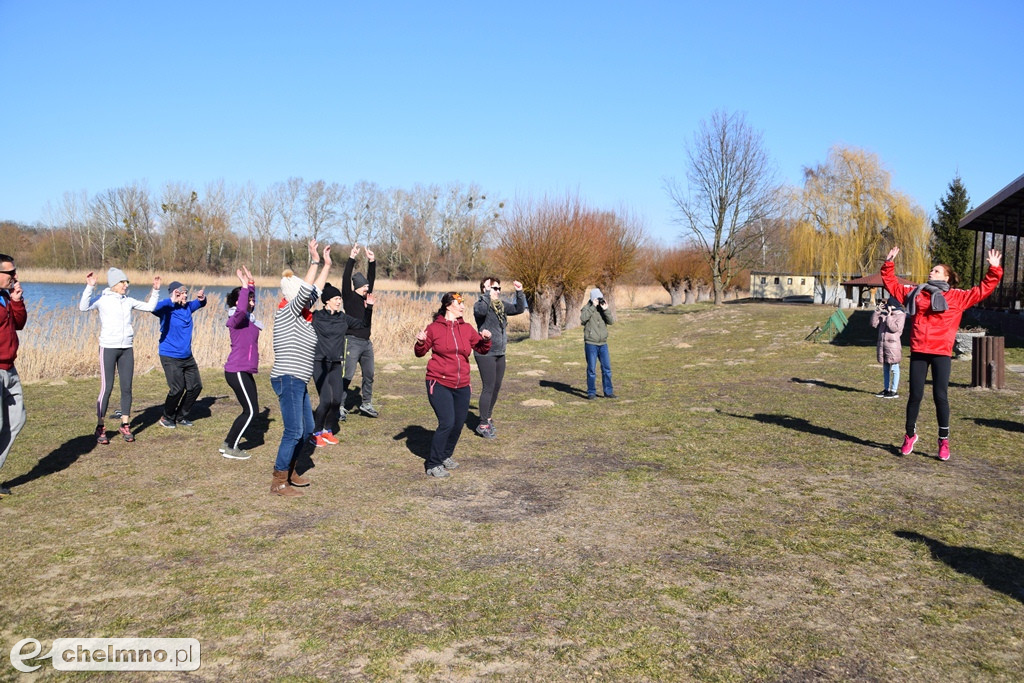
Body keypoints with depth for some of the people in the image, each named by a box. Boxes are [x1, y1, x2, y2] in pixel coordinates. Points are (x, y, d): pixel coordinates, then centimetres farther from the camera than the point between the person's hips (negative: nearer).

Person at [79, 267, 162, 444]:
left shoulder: (128, 301, 10)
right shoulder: (101, 299, -5)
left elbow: (149, 306, 19)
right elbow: (83, 307, -21)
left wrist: (155, 290, 9)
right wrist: (90, 287, -28)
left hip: (127, 349, 5)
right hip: (108, 348, -5)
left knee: (127, 388, 6)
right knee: (106, 388, -5)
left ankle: (125, 426, 16)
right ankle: (100, 428, 6)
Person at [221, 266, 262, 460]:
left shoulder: (248, 318, 12)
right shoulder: (236, 318, -12)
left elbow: (249, 302, 33)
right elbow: (241, 309, -36)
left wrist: (251, 283, 25)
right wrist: (245, 286, -30)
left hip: (244, 372, 9)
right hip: (237, 371, -9)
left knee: (250, 410, 12)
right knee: (250, 410, -7)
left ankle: (228, 444, 20)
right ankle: (230, 447, 2)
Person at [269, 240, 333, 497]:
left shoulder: (301, 316, 12)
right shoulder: (286, 313, -9)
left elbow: (315, 290, 22)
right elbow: (305, 291, -22)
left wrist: (327, 265, 23)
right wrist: (314, 261, -18)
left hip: (298, 381, 10)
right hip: (288, 380, -10)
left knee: (307, 429, 16)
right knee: (293, 432, -10)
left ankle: (290, 471, 30)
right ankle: (278, 482, -2)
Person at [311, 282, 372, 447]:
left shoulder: (343, 318, 8)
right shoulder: (316, 317, -5)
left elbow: (364, 324, 16)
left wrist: (369, 307, 5)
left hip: (336, 365, 5)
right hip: (319, 363, -4)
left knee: (337, 400, -2)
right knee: (326, 400, -11)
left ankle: (328, 430, 18)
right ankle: (316, 433, 8)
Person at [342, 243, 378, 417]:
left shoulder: (366, 296, 12)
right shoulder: (349, 297, -6)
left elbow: (371, 278, 13)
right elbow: (346, 279, -18)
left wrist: (371, 261, 2)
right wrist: (351, 259, -24)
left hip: (367, 343, 8)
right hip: (353, 342, -7)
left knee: (369, 376, 13)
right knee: (347, 376, -8)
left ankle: (366, 404, 24)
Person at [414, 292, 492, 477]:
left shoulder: (467, 328, 8)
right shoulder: (434, 328, -4)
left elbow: (481, 349, 14)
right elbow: (420, 353, 3)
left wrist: (485, 340, -6)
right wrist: (420, 343, -17)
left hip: (462, 386, 5)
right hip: (439, 384, -5)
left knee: (458, 424, 9)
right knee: (447, 423, -14)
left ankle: (446, 456, 32)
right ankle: (433, 465, 0)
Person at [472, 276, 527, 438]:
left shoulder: (501, 305, 10)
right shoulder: (480, 304, -12)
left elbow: (519, 309, 10)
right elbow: (482, 311, -35)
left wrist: (519, 293, -2)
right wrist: (487, 293, -35)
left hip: (499, 353, 8)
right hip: (485, 354, -8)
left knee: (496, 387, 14)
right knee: (488, 388, -7)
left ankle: (487, 418, 30)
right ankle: (483, 425, 3)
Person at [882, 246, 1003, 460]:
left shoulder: (957, 297, 8)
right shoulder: (915, 293, 13)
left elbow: (982, 290, 9)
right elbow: (892, 285, 22)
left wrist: (994, 270, 4)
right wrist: (889, 265, 19)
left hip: (941, 353, -2)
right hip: (918, 352, 2)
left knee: (940, 395, -2)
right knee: (915, 395, 5)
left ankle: (944, 440, 9)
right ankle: (910, 435, 20)